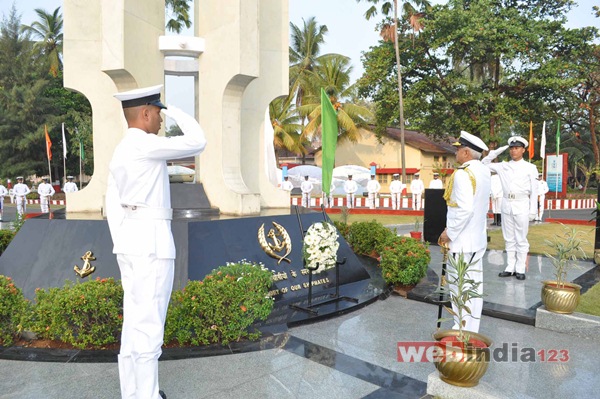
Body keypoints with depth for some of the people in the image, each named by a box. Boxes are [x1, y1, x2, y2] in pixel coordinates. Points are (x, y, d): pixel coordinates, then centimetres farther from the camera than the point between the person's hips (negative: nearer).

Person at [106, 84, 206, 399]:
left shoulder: (120, 152, 15)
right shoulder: (144, 144, -14)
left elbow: (113, 205, 16)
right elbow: (197, 143, -13)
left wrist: (122, 246, 18)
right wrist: (175, 111, 2)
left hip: (131, 239, 10)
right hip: (152, 240, -10)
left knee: (135, 319, 15)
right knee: (149, 323, -1)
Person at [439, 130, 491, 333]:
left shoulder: (463, 174, -19)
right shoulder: (484, 172, 9)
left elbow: (465, 209, -28)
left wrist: (449, 233, -17)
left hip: (461, 242, -9)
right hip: (478, 240, 9)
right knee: (475, 286, 15)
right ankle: (472, 330, 27)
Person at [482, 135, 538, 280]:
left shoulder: (530, 168, 2)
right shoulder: (503, 166, 9)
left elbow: (534, 190, 0)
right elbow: (484, 164, 14)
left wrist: (533, 210, -5)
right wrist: (497, 152, 3)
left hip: (522, 206, -3)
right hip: (506, 205, 3)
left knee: (521, 239, 2)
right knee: (509, 239, 9)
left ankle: (520, 269, 10)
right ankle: (510, 268, 16)